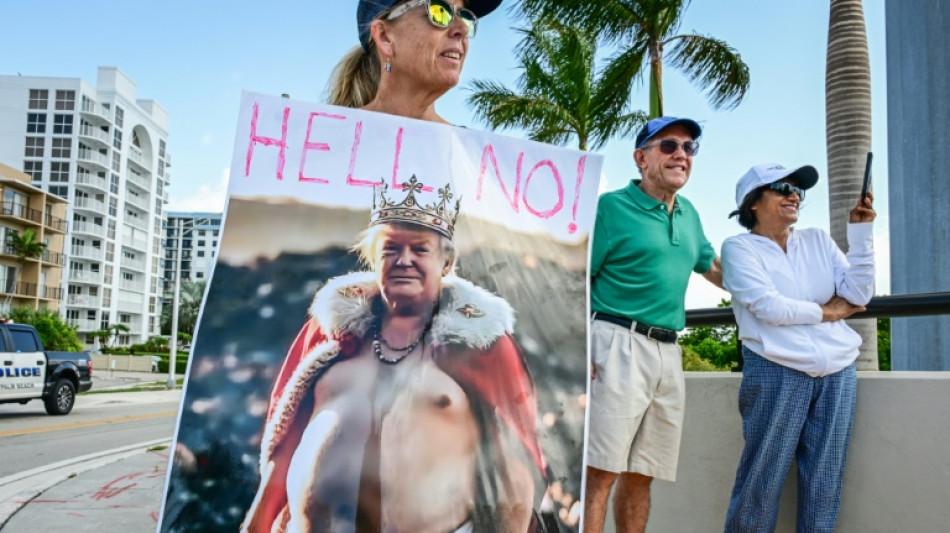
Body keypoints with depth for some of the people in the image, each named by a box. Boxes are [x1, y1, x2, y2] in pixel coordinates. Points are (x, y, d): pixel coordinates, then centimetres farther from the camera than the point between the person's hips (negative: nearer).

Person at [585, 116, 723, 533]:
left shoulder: (688, 214, 17)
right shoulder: (612, 207, -3)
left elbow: (713, 269, 33)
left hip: (668, 354, 7)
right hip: (619, 344, -7)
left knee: (642, 474, 12)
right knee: (600, 471, -9)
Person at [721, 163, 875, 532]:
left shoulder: (818, 240, 14)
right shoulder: (739, 247, -1)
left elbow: (858, 296, 4)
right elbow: (768, 307, -13)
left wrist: (860, 231, -2)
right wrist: (827, 312, 0)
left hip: (838, 372, 5)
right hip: (777, 372, -5)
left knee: (825, 480, 8)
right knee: (763, 477, -1)